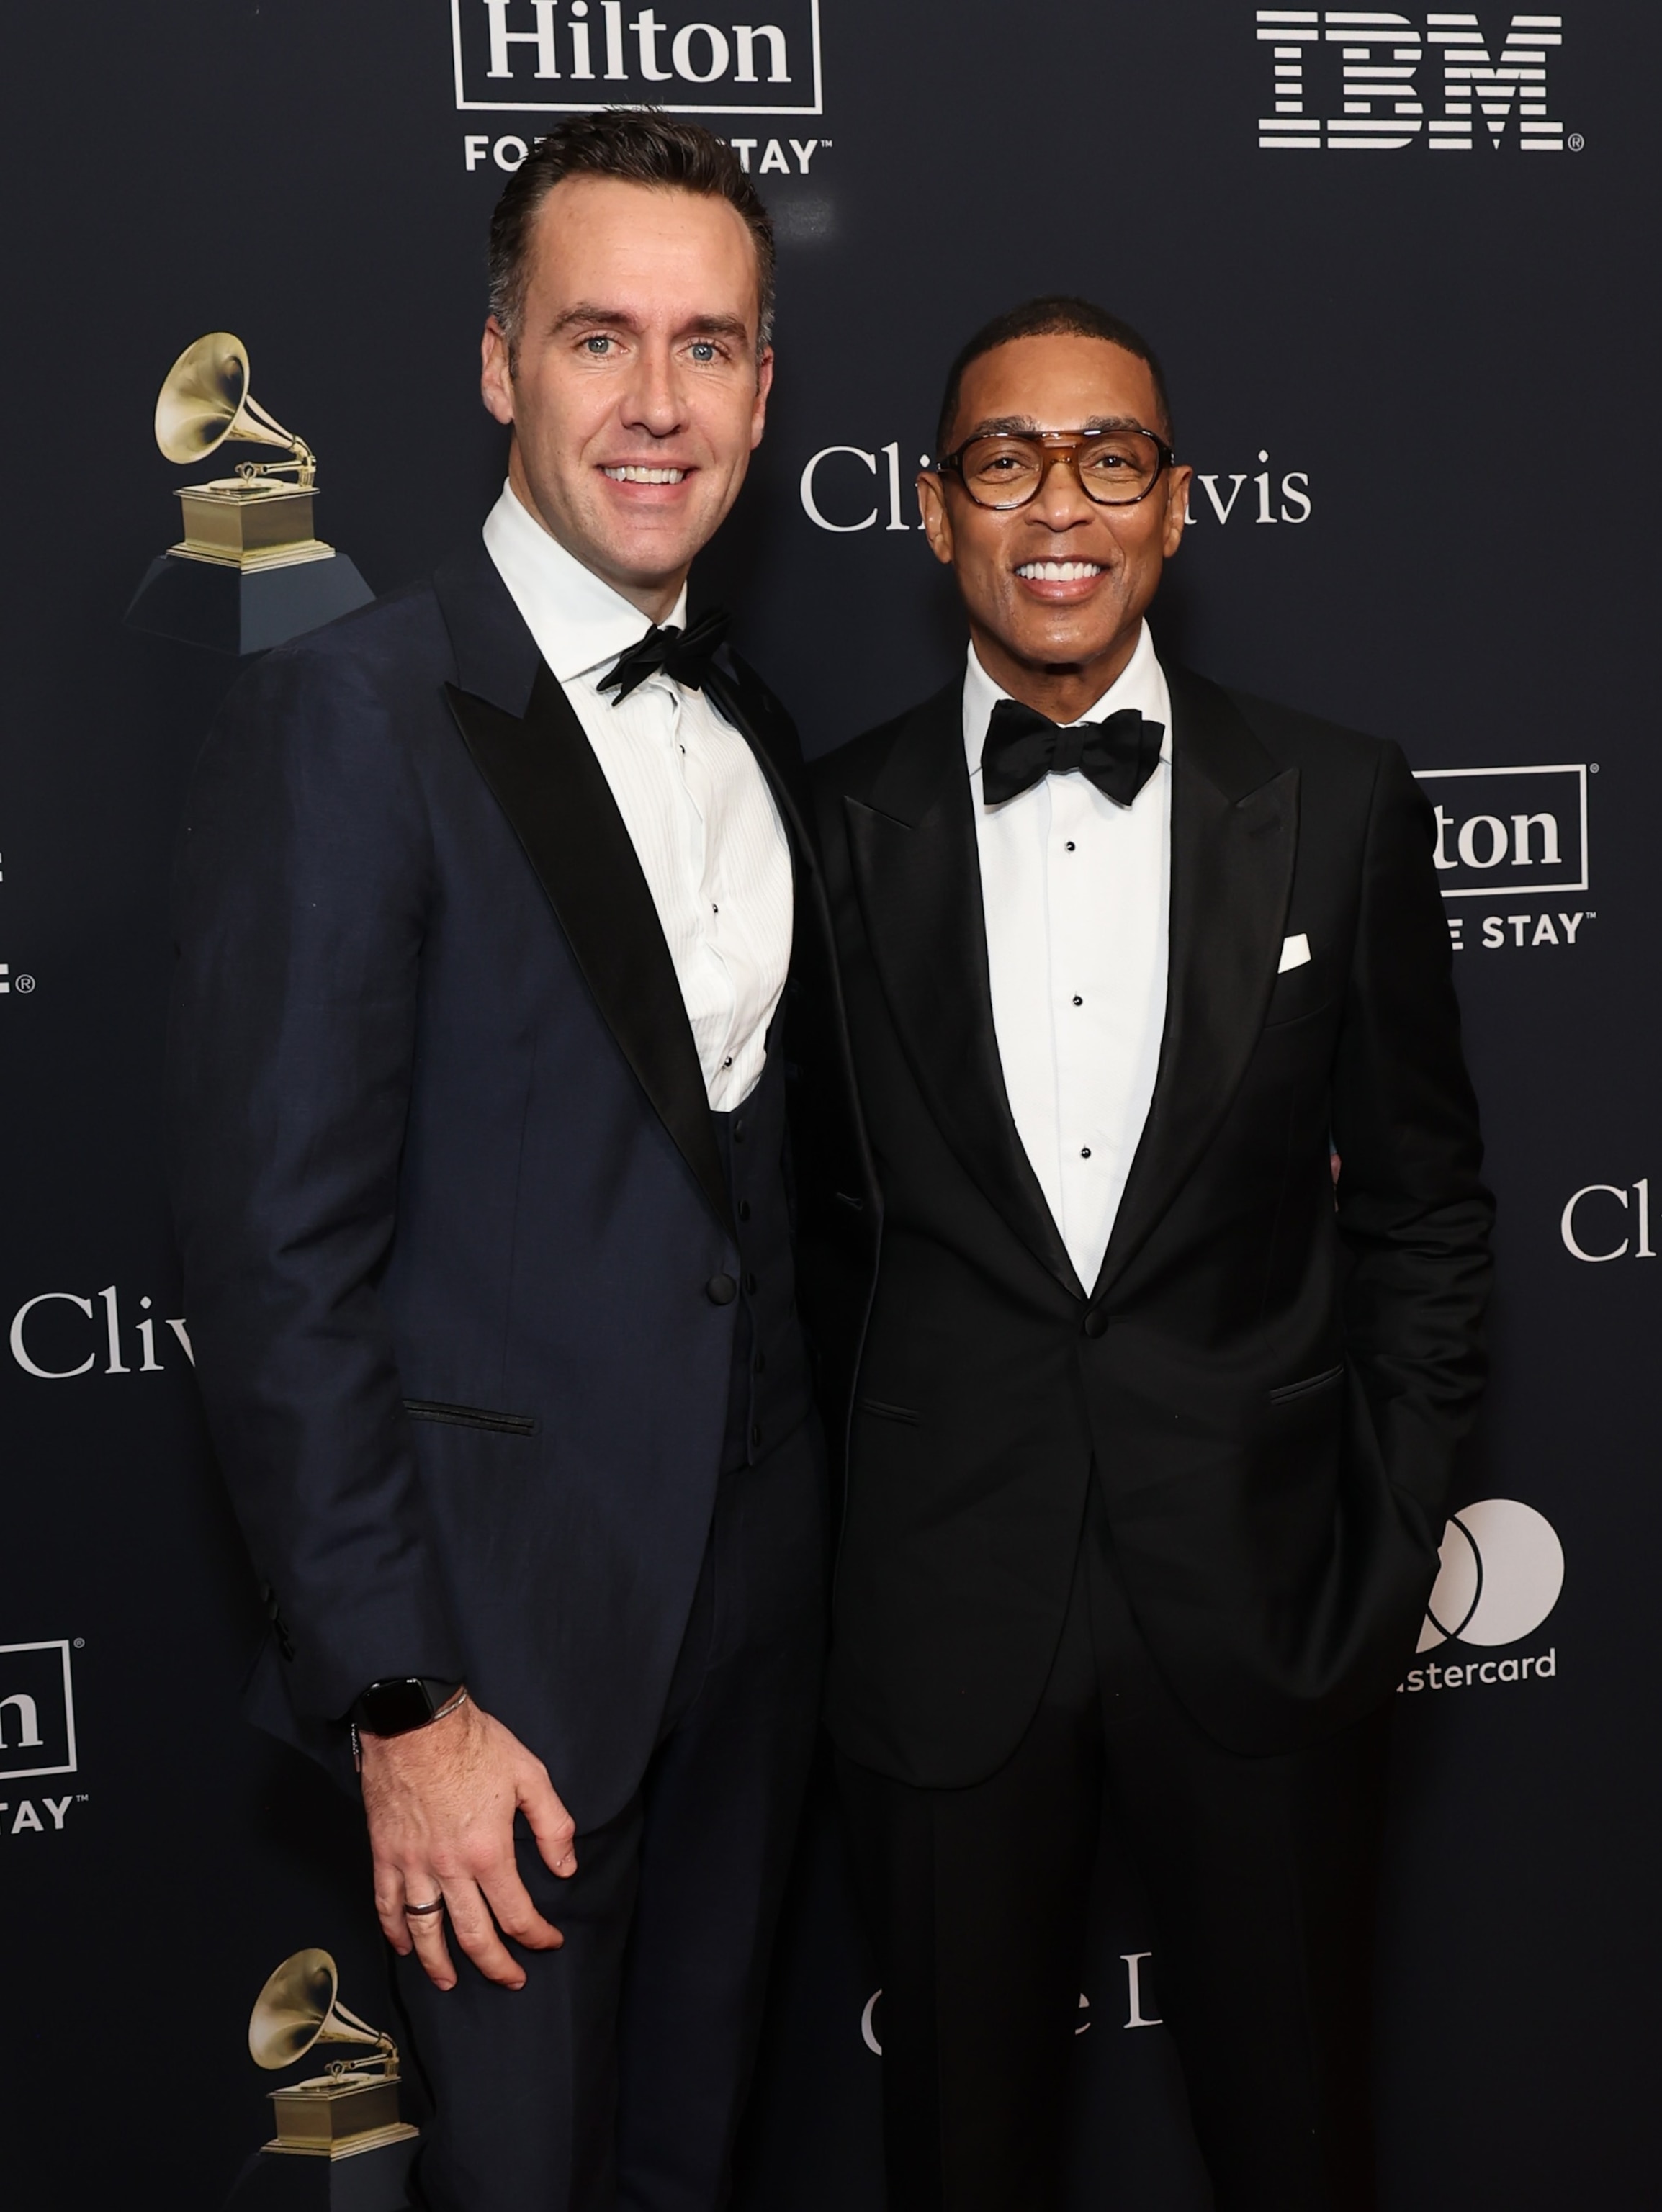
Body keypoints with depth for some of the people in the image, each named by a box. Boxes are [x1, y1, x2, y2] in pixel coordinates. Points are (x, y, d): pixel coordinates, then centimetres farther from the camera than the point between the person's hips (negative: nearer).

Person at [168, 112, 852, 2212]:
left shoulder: (751, 727, 8)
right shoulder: (347, 721, -15)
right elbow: (278, 1253, -17)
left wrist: (809, 1508, 9)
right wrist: (401, 1702, -17)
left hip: (759, 1570, 7)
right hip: (516, 1606, -6)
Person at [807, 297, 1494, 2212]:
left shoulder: (1338, 809, -2)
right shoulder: (837, 829, -2)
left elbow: (1420, 1209, 3)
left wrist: (1391, 1554, 0)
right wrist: (809, 1540, 1)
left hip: (1267, 1604, 0)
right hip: (945, 1605, 0)